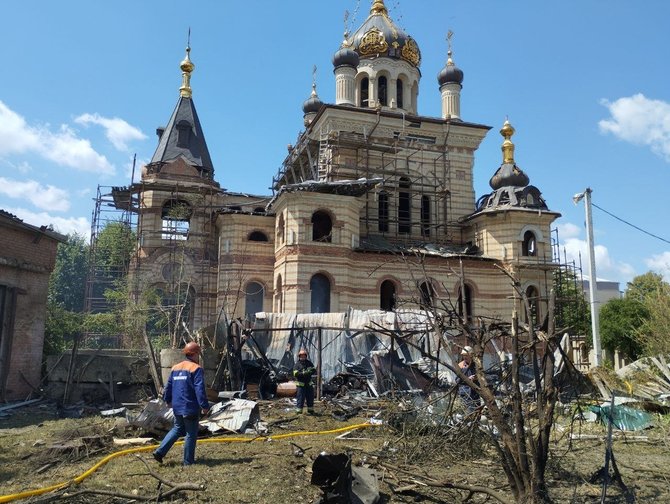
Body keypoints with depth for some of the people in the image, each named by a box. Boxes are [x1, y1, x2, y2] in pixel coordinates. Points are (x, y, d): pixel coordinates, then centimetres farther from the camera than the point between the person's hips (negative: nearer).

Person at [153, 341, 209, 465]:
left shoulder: (175, 367, 9)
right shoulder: (196, 369, -13)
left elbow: (168, 386, 15)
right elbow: (200, 389, -19)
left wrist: (168, 400, 30)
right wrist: (205, 406, -15)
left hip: (177, 407, 7)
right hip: (191, 408, -7)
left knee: (177, 429, 23)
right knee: (191, 434, 5)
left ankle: (160, 451, 14)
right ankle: (188, 461, 11)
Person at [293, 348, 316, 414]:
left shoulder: (309, 363, 9)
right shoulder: (297, 364, -4)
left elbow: (314, 370, 5)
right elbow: (296, 374, -15)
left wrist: (310, 372, -17)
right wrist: (303, 373, -26)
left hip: (309, 384, 5)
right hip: (301, 384, -5)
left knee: (310, 398, 11)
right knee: (300, 398, -5)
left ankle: (311, 411, 24)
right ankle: (299, 411, 1)